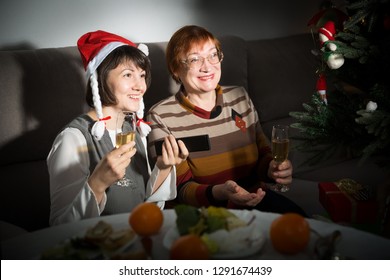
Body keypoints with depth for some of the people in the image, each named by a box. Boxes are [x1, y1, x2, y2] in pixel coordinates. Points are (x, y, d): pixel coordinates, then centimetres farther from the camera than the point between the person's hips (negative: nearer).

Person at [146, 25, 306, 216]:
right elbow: (180, 189, -9)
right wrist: (218, 193, -29)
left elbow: (263, 153, 14)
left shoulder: (240, 97, 7)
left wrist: (271, 168, -10)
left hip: (254, 200, 5)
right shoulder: (160, 117, -9)